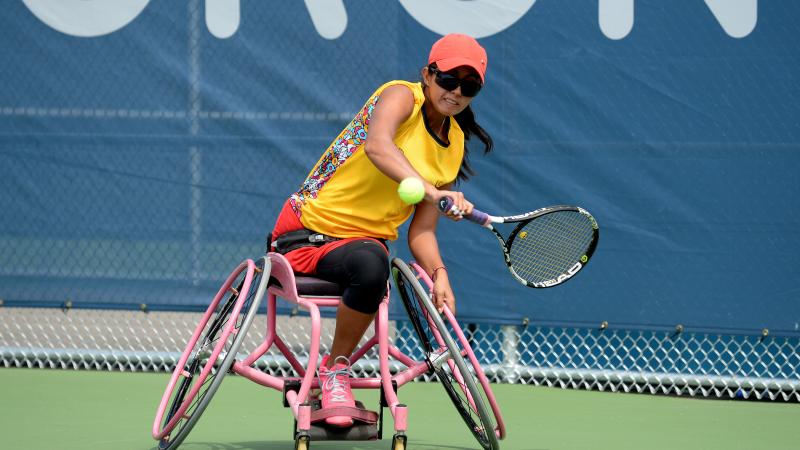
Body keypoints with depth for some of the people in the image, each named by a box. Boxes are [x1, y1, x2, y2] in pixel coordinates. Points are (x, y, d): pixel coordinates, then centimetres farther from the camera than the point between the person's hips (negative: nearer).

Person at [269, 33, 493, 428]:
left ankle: (335, 369, -14)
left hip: (365, 241, 6)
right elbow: (377, 146, -32)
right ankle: (336, 368, -18)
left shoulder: (454, 147, 11)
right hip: (308, 229, -5)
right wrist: (431, 190, -45)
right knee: (371, 262, -39)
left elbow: (421, 232, 10)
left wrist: (439, 273, -10)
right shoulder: (402, 96, -8)